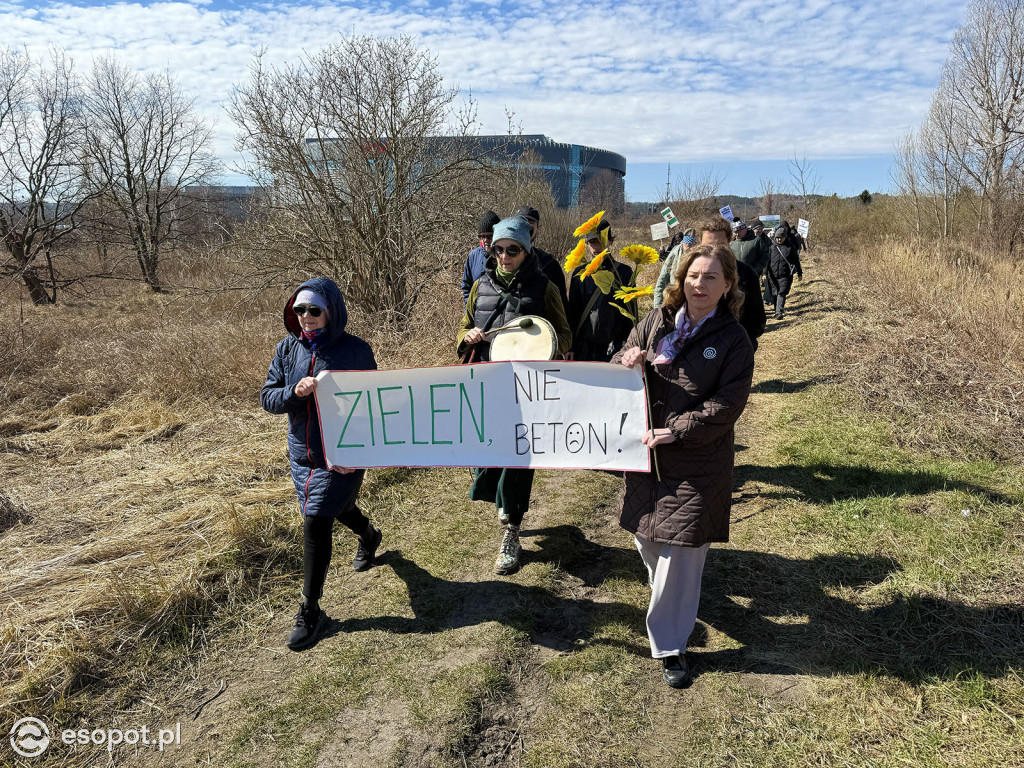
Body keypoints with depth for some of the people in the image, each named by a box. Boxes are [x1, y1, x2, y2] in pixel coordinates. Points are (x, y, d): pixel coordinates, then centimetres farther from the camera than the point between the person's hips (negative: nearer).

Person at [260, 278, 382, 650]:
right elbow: (267, 397, 1)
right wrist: (294, 392, -22)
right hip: (301, 453, 5)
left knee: (315, 524, -8)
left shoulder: (355, 350, -13)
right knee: (337, 508, 25)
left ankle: (310, 610, 8)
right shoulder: (288, 348, -1)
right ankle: (368, 535, 60)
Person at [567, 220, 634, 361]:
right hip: (585, 348, 2)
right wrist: (570, 348, 4)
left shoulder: (624, 272, 1)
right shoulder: (579, 273, 6)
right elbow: (572, 311, 8)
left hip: (614, 347, -2)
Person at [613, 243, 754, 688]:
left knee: (680, 555, 0)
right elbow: (618, 372, 10)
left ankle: (670, 646, 17)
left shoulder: (734, 341, -7)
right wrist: (628, 362, -14)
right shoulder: (656, 322, 3)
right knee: (645, 535, 18)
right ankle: (662, 582, 53)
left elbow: (725, 407, -12)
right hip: (647, 452, 4)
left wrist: (676, 431, -20)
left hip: (698, 463, -4)